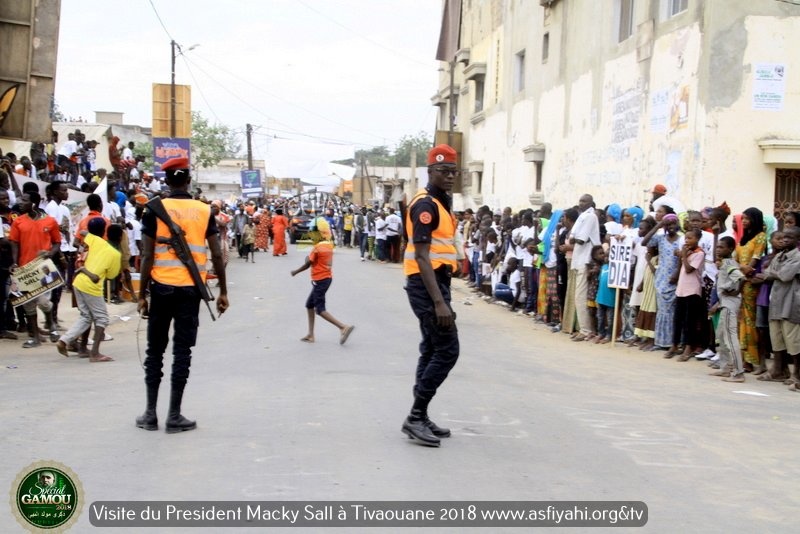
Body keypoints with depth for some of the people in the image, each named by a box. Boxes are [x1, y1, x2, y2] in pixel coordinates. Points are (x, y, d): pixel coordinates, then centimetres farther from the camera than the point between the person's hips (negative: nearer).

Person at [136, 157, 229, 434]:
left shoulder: (155, 210, -3)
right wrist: (223, 292, 9)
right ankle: (174, 416, 6)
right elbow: (217, 255, 0)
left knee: (155, 349, 11)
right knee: (182, 350, 4)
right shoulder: (204, 211, 1)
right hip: (190, 288, 0)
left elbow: (147, 256, -5)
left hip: (162, 287, 0)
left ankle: (150, 414, 13)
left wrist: (142, 294, 1)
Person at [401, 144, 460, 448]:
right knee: (447, 351, -11)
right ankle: (415, 417, -6)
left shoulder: (441, 203, 16)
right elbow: (422, 256, -23)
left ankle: (420, 417, 19)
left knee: (432, 350, 13)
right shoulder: (426, 205, -16)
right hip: (427, 284, -10)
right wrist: (439, 301, -29)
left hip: (436, 281, 10)